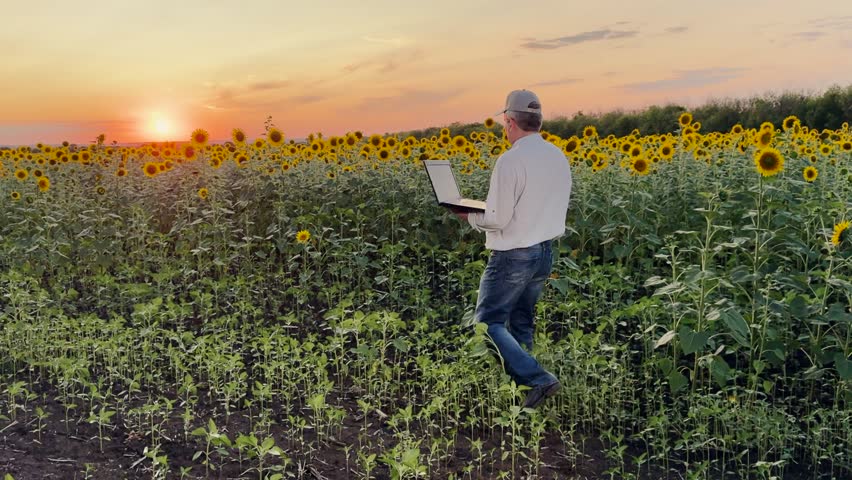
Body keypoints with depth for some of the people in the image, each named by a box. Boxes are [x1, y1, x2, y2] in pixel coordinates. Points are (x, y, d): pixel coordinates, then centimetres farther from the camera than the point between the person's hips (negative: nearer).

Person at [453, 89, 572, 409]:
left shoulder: (511, 160, -21)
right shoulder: (559, 157, 5)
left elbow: (497, 219, -21)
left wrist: (470, 216, -2)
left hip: (512, 257, -8)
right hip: (545, 253, 8)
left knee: (488, 323, 4)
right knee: (521, 323, 20)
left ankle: (539, 380, -5)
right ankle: (516, 383, 29)